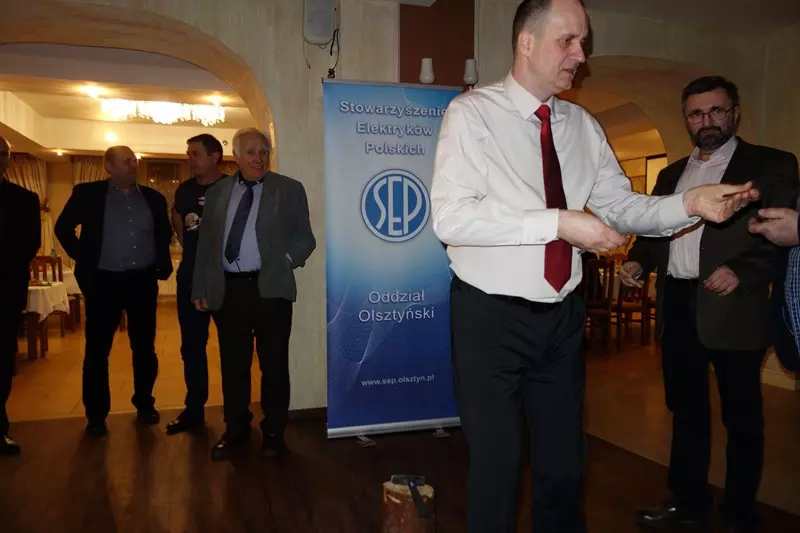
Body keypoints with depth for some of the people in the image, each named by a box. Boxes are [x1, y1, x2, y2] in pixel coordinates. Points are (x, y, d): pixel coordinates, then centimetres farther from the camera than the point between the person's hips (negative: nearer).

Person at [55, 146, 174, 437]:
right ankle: (96, 414, 16)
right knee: (97, 349, 4)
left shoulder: (153, 197, 7)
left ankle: (144, 403, 24)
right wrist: (83, 258, -1)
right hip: (103, 281, -2)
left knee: (145, 347, 9)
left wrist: (163, 263, 5)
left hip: (143, 280, 2)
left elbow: (165, 233, 16)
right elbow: (63, 227, 5)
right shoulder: (87, 194, 0)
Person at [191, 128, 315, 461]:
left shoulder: (289, 190, 4)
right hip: (227, 289, 3)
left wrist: (285, 262, -14)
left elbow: (304, 237, 3)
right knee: (233, 364, 10)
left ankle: (273, 433, 20)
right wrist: (201, 289, 9)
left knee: (273, 364, 4)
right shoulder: (217, 193, 12)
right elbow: (205, 244, 13)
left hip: (270, 288, -2)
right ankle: (235, 431, 26)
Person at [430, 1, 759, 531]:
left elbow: (622, 206, 9)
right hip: (491, 318, -5)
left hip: (563, 317, 5)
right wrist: (558, 222, -24)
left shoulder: (584, 127, 8)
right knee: (496, 465, 7)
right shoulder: (472, 113, -9)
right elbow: (450, 217, -21)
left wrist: (689, 203, -9)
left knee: (565, 462, 19)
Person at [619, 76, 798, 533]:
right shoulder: (672, 174, 16)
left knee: (742, 418, 9)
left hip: (733, 309, -5)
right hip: (677, 307, 5)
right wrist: (639, 261, 0)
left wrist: (742, 270, -22)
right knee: (686, 411, 15)